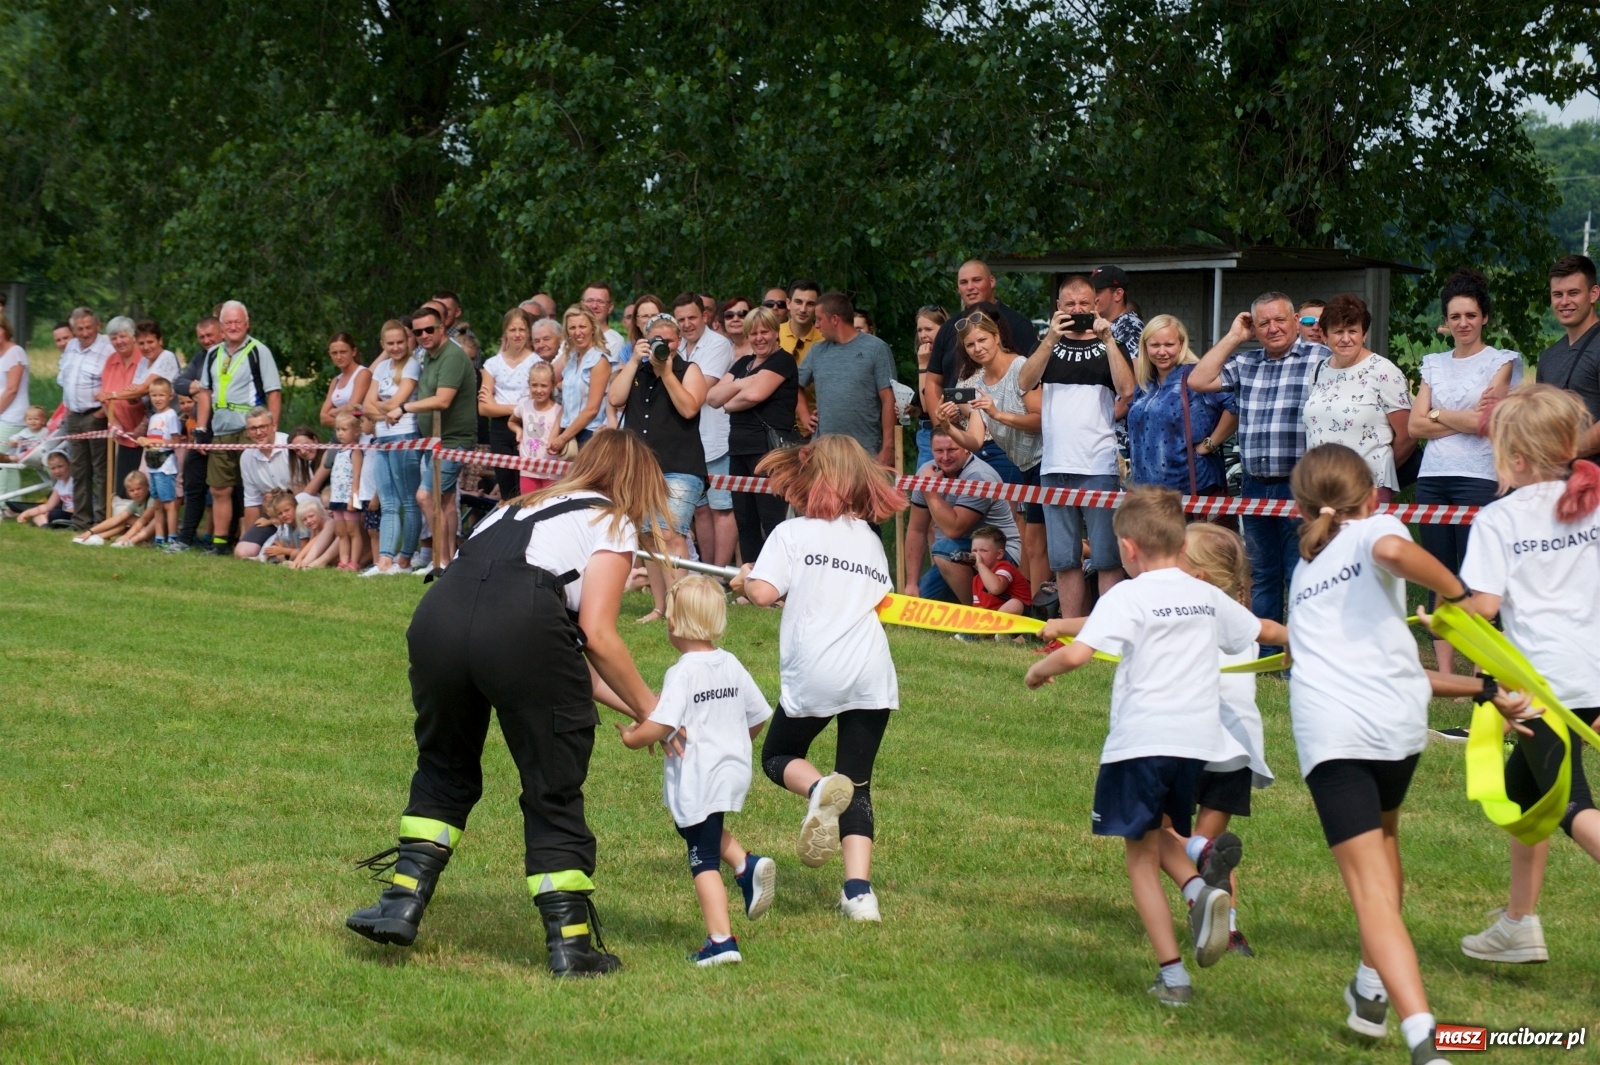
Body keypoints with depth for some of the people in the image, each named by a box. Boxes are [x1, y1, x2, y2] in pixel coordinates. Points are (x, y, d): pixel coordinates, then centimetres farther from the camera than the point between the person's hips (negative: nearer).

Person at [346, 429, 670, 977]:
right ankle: (570, 941, 11)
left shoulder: (521, 507, 37)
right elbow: (597, 634, 5)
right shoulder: (613, 523, 18)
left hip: (437, 617, 5)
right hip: (521, 625, -5)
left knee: (445, 769, 27)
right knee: (554, 792, 9)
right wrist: (647, 708, 16)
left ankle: (402, 903, 23)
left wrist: (625, 704, 33)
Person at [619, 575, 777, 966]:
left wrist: (632, 738, -6)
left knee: (703, 858, 0)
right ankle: (746, 864, 4)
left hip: (696, 780, -7)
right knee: (709, 833, 30)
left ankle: (721, 941, -3)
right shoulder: (732, 666, 4)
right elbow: (759, 717, 12)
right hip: (734, 771, 7)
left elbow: (660, 726, -25)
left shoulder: (683, 673, -16)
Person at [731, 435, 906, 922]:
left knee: (778, 757, 18)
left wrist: (743, 581, 12)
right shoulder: (871, 540, 18)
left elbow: (764, 592, -9)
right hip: (872, 672, 4)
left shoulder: (792, 533, 2)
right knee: (857, 786, 10)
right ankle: (860, 891, -6)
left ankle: (819, 788, -17)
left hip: (813, 673, -4)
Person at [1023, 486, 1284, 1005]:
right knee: (1157, 834, 25)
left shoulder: (1127, 597, -5)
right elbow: (1263, 630, 32)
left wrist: (1039, 669, 2)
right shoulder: (1208, 597, 13)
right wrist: (1295, 634, 54)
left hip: (1140, 742, -5)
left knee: (1140, 853, 6)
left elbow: (1075, 654, -18)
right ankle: (1201, 888, -6)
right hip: (1199, 742, 5)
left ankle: (1172, 975, 0)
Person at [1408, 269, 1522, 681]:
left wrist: (1437, 414, 2)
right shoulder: (1434, 364, 16)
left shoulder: (1501, 362, 2)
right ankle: (1443, 673, 7)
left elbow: (1482, 422, -9)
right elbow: (1415, 425, 6)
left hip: (1478, 478, -5)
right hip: (1432, 477, 5)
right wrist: (1464, 420, -4)